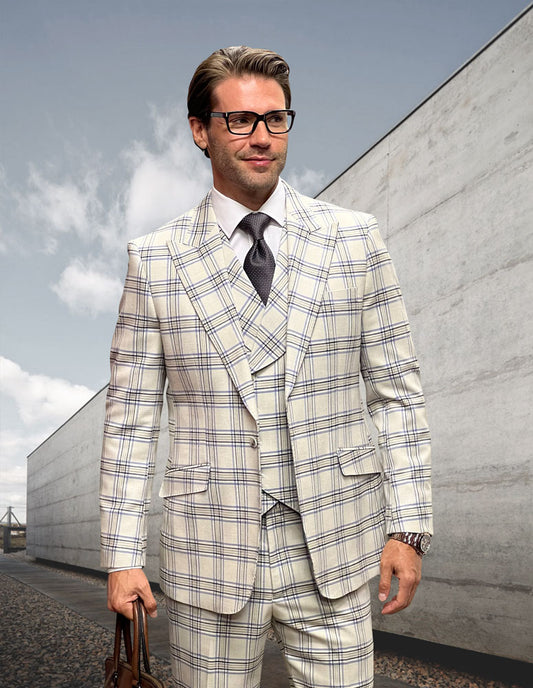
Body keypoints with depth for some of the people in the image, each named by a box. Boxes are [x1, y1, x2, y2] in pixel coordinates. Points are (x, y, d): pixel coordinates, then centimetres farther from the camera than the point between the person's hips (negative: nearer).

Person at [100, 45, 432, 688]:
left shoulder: (353, 238, 1)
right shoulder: (154, 261, 0)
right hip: (209, 557, 0)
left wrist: (408, 524, -2)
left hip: (333, 552, 1)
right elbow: (131, 414, 1)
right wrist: (122, 555, 0)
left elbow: (396, 389, 2)